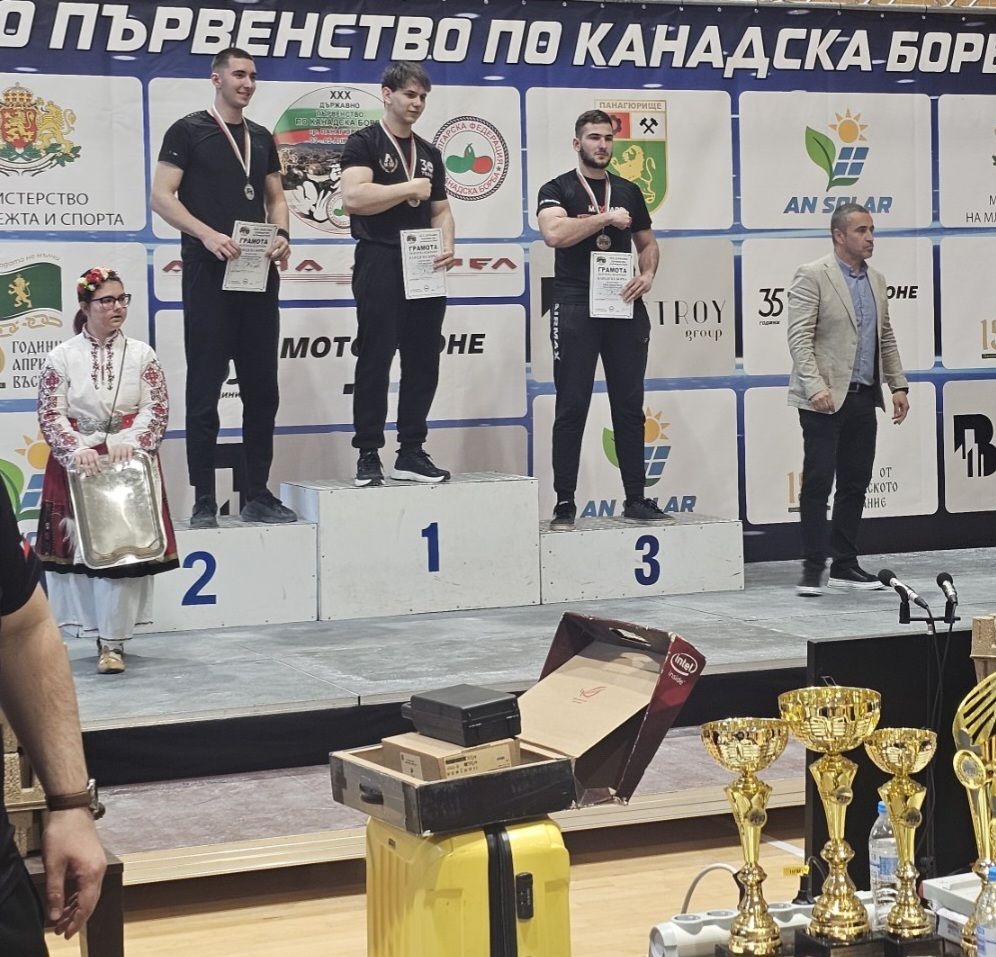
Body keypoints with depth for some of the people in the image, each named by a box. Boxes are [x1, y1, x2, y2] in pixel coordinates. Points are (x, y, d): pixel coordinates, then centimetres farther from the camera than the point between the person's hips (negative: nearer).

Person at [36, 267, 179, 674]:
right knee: (82, 548, 2)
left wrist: (128, 441, -17)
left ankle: (112, 642, -3)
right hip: (77, 465, 0)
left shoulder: (141, 354, 4)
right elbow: (50, 415, -3)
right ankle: (104, 633, 15)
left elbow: (156, 409, -1)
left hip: (131, 463, 0)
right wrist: (77, 449, -18)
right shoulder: (61, 357, 1)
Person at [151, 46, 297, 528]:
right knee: (205, 388, -4)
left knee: (262, 387, 8)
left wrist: (281, 234, -1)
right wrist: (208, 235, -21)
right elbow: (162, 196, -8)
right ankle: (204, 503, 0)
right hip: (209, 273, -6)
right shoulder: (188, 131, 0)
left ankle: (257, 494, 15)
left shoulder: (261, 138, 16)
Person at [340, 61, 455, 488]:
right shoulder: (364, 143, -1)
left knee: (423, 363, 5)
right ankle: (368, 455, -1)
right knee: (375, 361, -5)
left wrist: (447, 245, 1)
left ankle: (411, 453, 12)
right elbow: (353, 197, -17)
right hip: (380, 263, -6)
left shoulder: (429, 153, 19)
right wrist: (410, 188, -10)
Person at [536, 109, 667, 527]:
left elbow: (647, 243, 22)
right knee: (572, 406, -4)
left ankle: (635, 498, 12)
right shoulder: (558, 190, 1)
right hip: (576, 305, -4)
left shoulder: (628, 191, 15)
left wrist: (647, 274, 1)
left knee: (629, 404, 6)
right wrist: (606, 218, -13)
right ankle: (564, 504, -1)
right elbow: (554, 233, -19)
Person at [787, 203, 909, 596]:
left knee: (855, 484, 9)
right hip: (825, 401, -7)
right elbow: (799, 338, -14)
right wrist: (815, 387, -23)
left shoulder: (876, 280, 15)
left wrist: (898, 385, 12)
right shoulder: (812, 276, -7)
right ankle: (813, 567, 0)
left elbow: (886, 338, 20)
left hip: (864, 399, 7)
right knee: (818, 482, -5)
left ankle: (845, 565, 16)